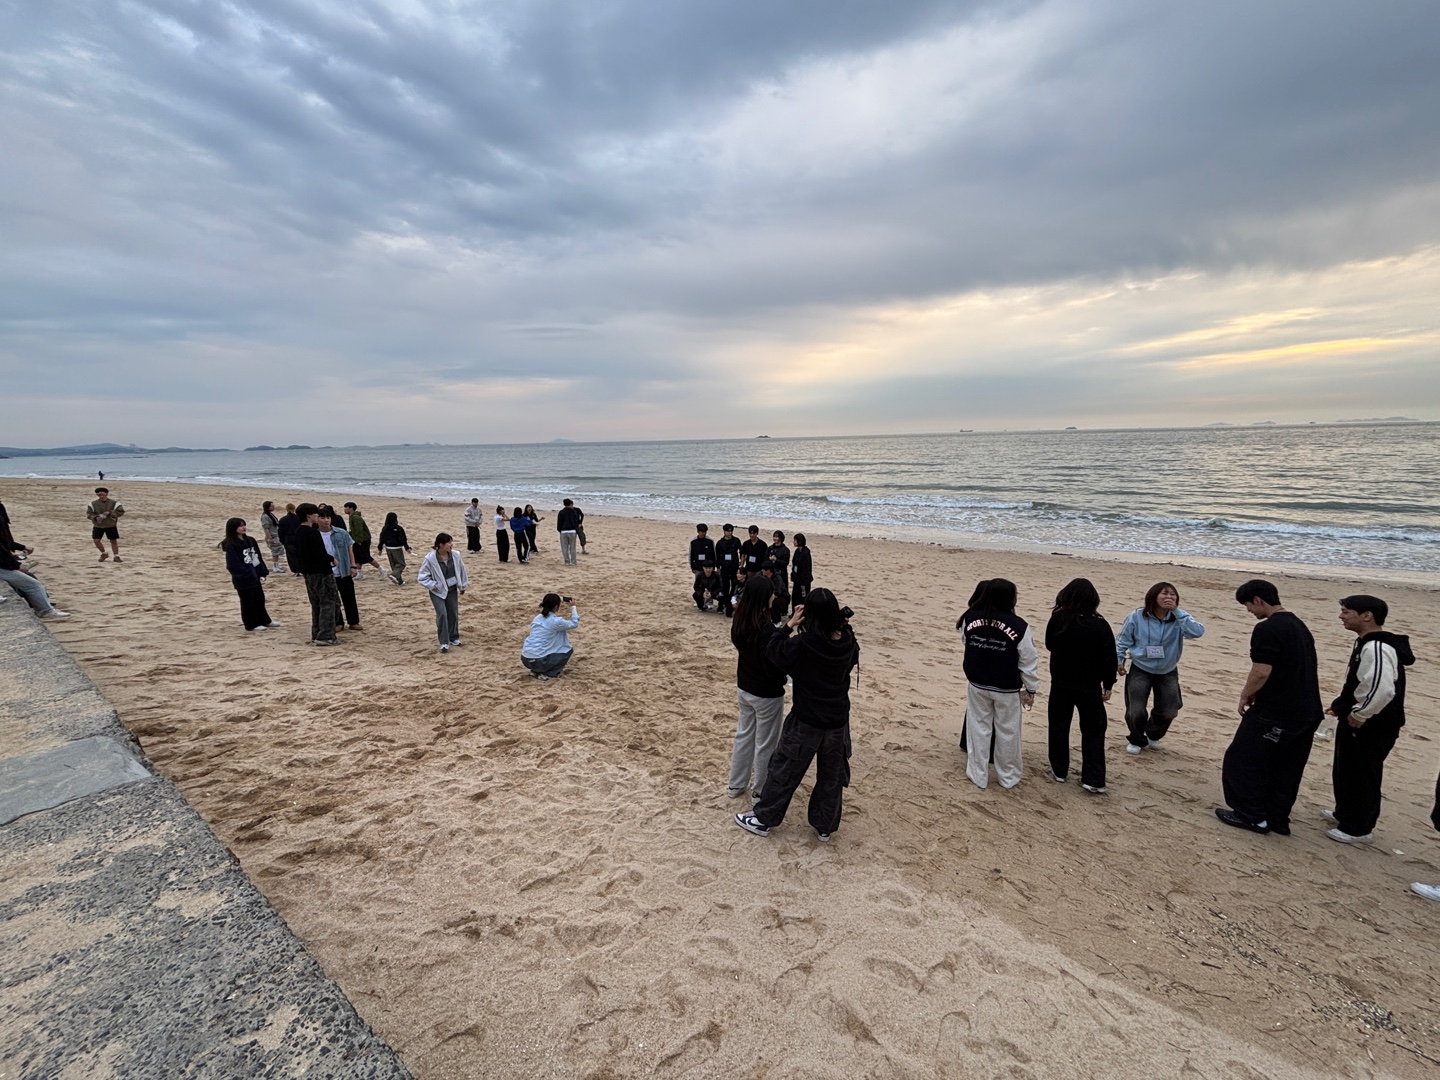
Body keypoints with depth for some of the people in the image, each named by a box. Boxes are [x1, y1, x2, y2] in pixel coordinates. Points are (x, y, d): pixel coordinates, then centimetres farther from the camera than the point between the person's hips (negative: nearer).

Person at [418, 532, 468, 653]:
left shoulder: (455, 555, -11)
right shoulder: (430, 558, -22)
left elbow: (461, 570, 5)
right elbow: (422, 577, -13)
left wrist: (463, 586, 12)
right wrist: (434, 585, -19)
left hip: (452, 589, 4)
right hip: (438, 591, -4)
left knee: (453, 613, 11)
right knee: (442, 614, -14)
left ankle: (454, 638, 30)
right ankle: (444, 642, -5)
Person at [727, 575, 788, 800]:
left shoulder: (739, 623, -6)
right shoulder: (767, 630, -30)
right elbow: (773, 669, -25)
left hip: (744, 689, 7)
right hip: (766, 695, -7)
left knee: (744, 735, 23)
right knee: (765, 744, 12)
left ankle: (736, 785, 37)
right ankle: (761, 792, 30)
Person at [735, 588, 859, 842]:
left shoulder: (803, 645, -25)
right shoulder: (848, 642, -11)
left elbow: (772, 651, -11)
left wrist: (789, 624, -10)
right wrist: (844, 625, 0)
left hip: (806, 721, -4)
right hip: (838, 721, 4)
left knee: (784, 771, 13)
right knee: (832, 775, 20)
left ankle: (763, 819, 28)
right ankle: (825, 827, 35)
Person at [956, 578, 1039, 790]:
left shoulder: (970, 618, -10)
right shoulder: (1018, 626, -20)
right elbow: (1029, 661, -11)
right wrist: (1031, 689, 2)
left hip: (977, 685, 3)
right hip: (1007, 690, -2)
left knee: (979, 728, 15)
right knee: (1007, 731, 15)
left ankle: (978, 775, 25)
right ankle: (1008, 776, 31)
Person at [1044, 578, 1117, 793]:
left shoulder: (1057, 620, -12)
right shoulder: (1100, 626, -15)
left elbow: (1049, 646, 4)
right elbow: (1109, 658, -8)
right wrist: (1108, 685, 2)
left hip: (1060, 685, 1)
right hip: (1090, 687, -1)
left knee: (1059, 727, 15)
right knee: (1093, 731, 11)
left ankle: (1059, 770, 25)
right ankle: (1093, 780, 10)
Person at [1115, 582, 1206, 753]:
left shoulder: (1179, 618, -13)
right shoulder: (1137, 617, -16)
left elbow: (1198, 632, -33)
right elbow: (1123, 641, -3)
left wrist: (1177, 611, -35)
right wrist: (1118, 661, -3)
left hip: (1168, 673, 2)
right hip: (1140, 670, -2)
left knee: (1168, 711, 9)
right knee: (1136, 711, -5)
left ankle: (1154, 735, 41)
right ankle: (1137, 740, 25)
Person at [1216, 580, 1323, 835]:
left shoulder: (1267, 629, -18)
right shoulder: (1300, 626, 12)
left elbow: (1261, 672, -23)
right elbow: (1296, 670, 18)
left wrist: (1245, 696, -6)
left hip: (1275, 713, -9)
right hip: (1307, 712, 9)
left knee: (1241, 761, 3)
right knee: (1286, 768, 16)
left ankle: (1252, 816, 10)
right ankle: (1278, 819, 24)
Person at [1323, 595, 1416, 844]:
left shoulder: (1376, 648, -25)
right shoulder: (1367, 644, 9)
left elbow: (1382, 690, -34)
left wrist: (1358, 715, -23)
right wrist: (1343, 706, 17)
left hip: (1371, 728, -10)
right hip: (1359, 724, 10)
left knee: (1360, 776, 4)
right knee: (1345, 772, 22)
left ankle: (1358, 829, 17)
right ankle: (1345, 814, 38)